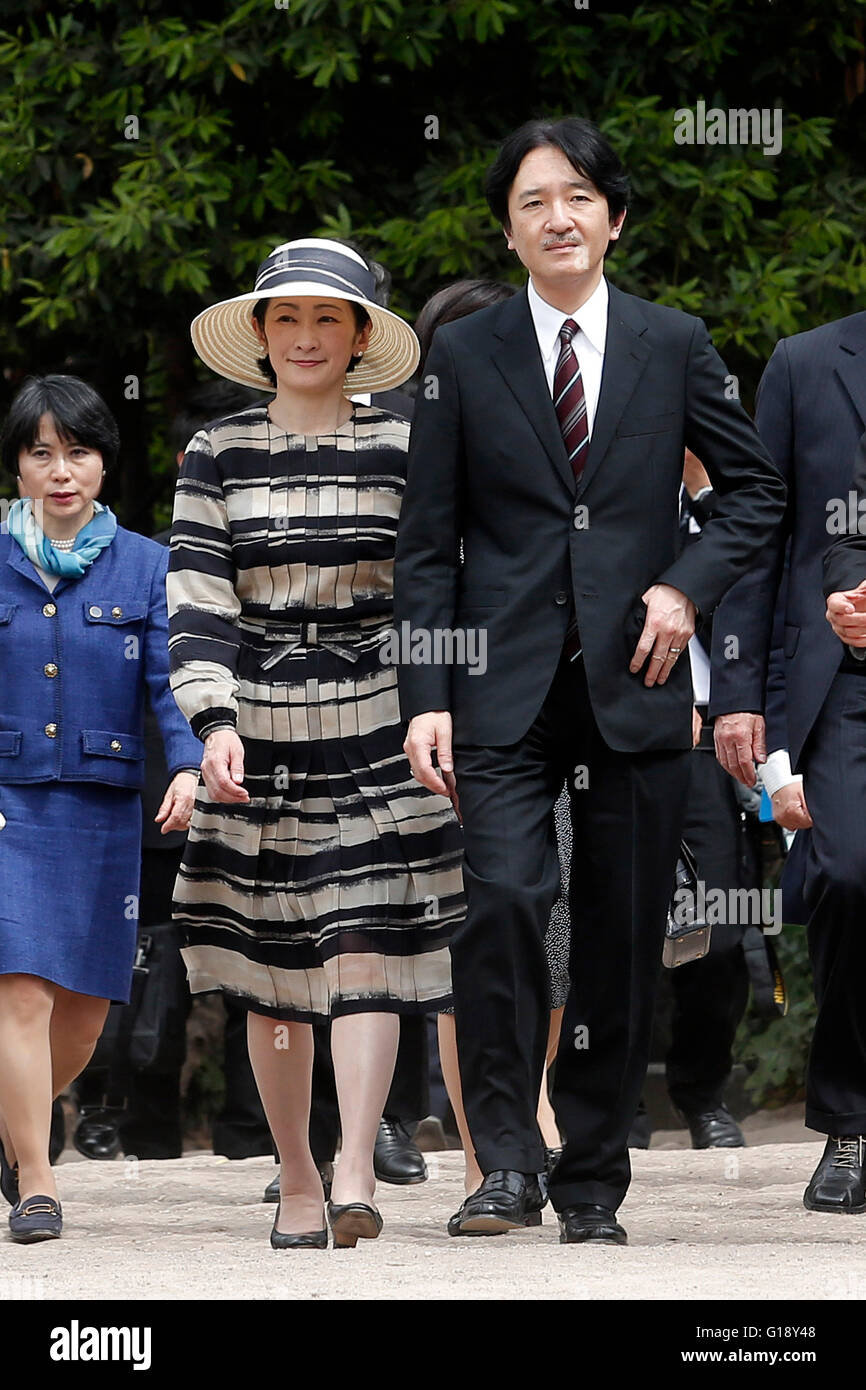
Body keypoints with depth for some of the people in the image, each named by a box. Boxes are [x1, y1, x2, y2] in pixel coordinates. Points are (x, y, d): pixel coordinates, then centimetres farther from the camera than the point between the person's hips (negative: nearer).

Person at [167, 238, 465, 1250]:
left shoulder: (403, 452, 4)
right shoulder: (216, 457, 5)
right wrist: (215, 723, -16)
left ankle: (355, 1171, -21)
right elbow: (195, 599, -2)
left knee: (368, 948, -12)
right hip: (255, 736, 1)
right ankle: (295, 1179, 14)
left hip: (376, 730, -1)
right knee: (272, 973, 5)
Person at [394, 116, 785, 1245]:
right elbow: (427, 546, 5)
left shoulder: (675, 346, 7)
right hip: (506, 685, -1)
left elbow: (756, 489, 15)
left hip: (635, 683, 1)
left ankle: (595, 1182, 14)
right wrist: (426, 698, -4)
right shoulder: (464, 356, 5)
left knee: (623, 937, 3)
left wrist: (689, 587, -2)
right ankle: (506, 1158, -9)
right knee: (503, 899, -19)